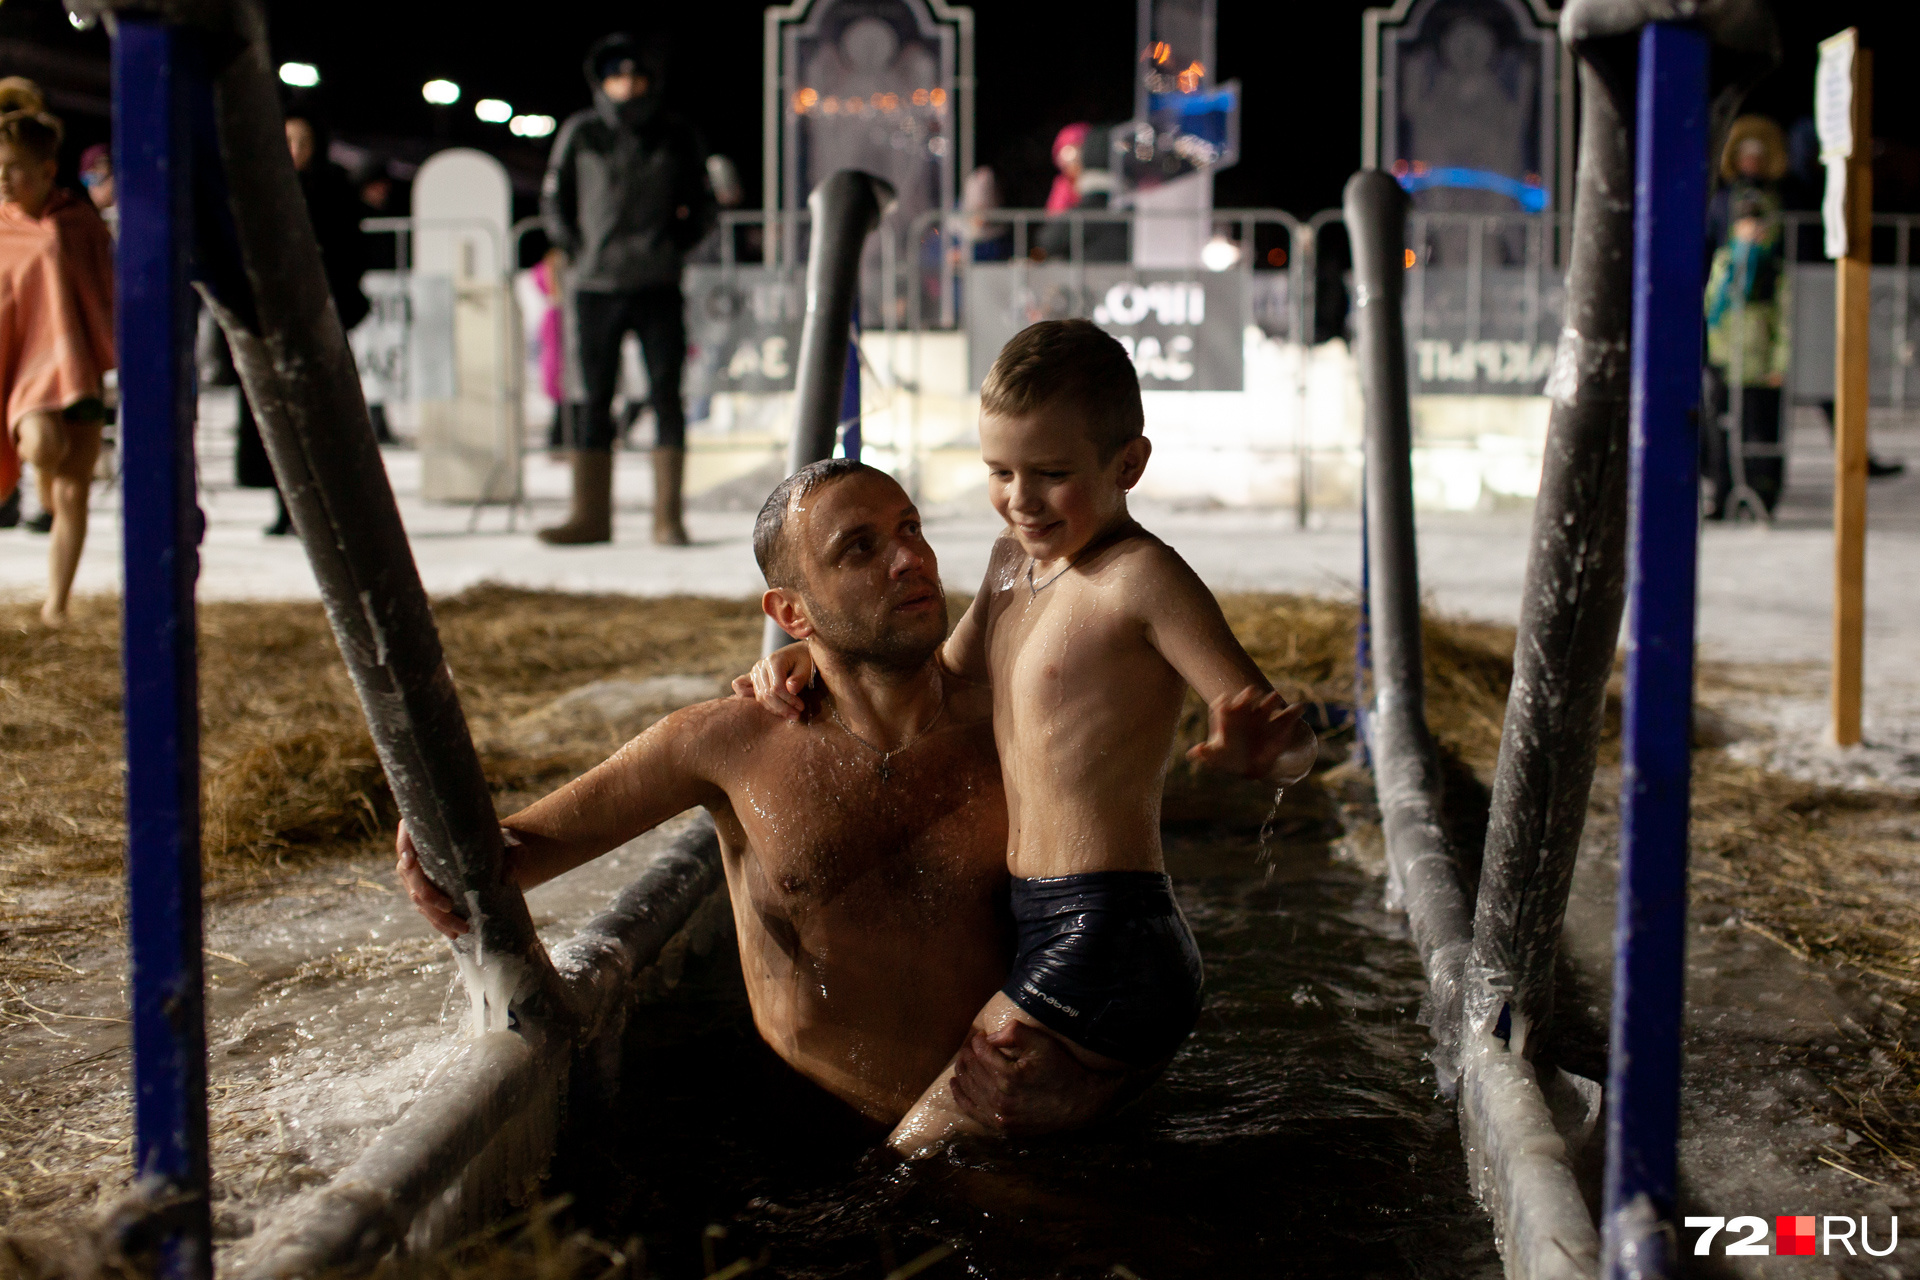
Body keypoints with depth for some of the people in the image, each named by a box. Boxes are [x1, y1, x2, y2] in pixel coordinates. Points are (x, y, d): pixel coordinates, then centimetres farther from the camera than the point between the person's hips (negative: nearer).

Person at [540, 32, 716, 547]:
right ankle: (591, 515, 11)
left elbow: (701, 206, 13)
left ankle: (668, 517, 4)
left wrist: (675, 244, -1)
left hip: (658, 287, 0)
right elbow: (554, 201, 13)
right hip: (596, 287, 1)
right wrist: (578, 249, 1)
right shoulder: (579, 134, 3)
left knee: (667, 396, -1)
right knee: (593, 400, 4)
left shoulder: (677, 137, 4)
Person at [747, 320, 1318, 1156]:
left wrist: (1261, 748, -43)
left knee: (910, 1165, -10)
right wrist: (812, 657, 14)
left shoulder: (1142, 577, -16)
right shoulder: (1016, 562, 11)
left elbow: (1292, 746, -19)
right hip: (1045, 927, 10)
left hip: (1102, 946, -10)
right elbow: (948, 676, 29)